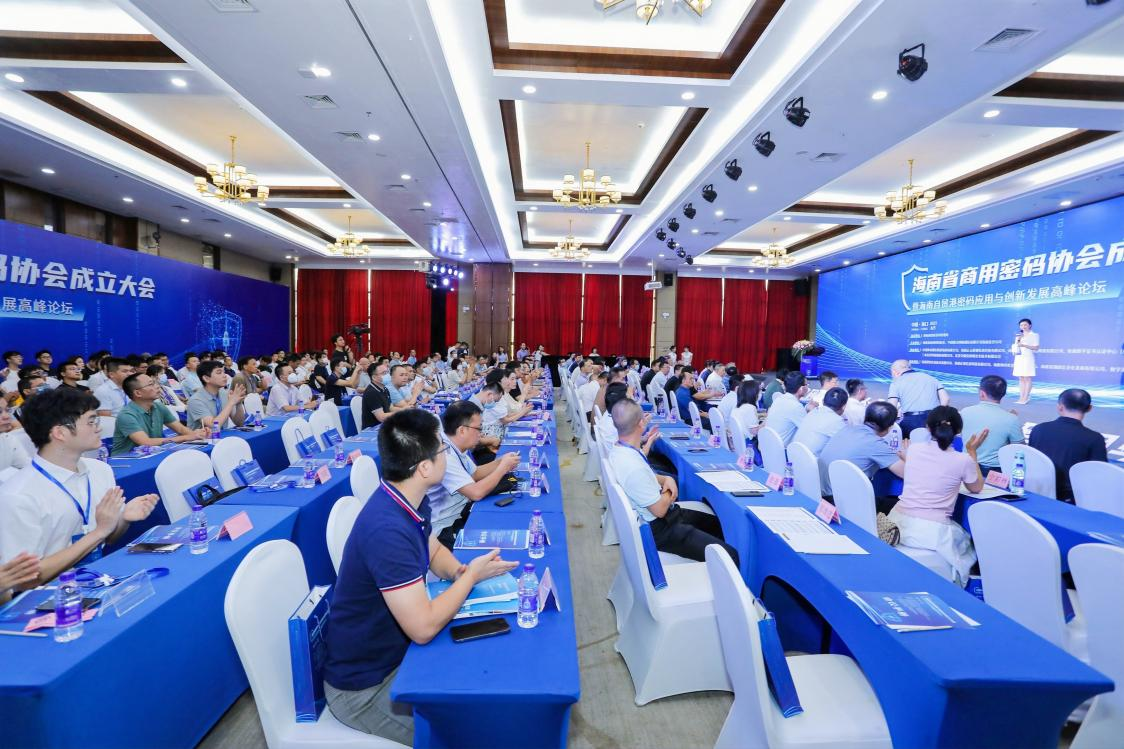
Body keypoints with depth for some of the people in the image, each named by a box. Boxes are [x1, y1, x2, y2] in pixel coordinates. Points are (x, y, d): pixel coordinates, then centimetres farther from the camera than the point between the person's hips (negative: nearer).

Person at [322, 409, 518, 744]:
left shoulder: (411, 502, -5)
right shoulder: (387, 528, -34)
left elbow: (434, 552, 11)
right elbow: (423, 627, -31)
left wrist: (458, 572, -10)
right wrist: (471, 575, -17)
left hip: (394, 648, 8)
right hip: (364, 683, -8)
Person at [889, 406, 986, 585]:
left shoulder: (914, 448, 3)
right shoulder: (963, 460, -8)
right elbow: (976, 488, 16)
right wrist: (972, 451, 19)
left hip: (898, 523, 3)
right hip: (932, 531, -3)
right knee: (966, 544, 31)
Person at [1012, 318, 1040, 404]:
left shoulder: (1034, 335, 3)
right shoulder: (1019, 335, 18)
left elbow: (1036, 348, -6)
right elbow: (1015, 347, 15)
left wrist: (1024, 345, -17)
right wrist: (1018, 340, 0)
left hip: (1028, 358, -5)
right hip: (1019, 359, 5)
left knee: (1027, 378, -7)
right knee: (1021, 379, 3)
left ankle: (1026, 398, -9)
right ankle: (1021, 397, 3)